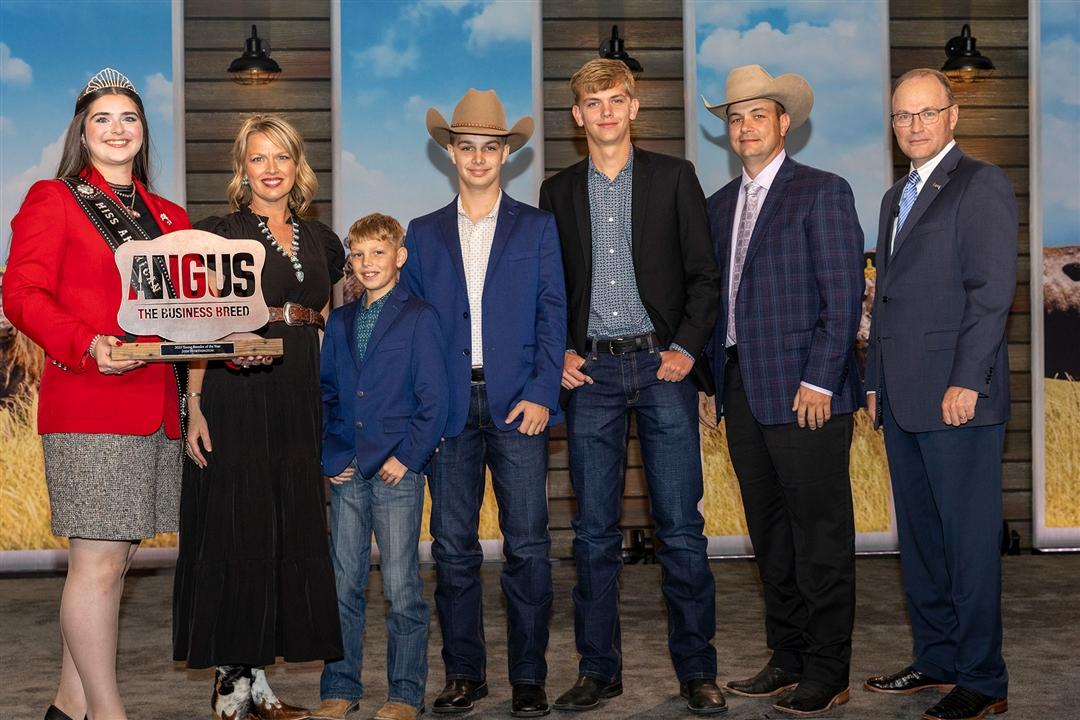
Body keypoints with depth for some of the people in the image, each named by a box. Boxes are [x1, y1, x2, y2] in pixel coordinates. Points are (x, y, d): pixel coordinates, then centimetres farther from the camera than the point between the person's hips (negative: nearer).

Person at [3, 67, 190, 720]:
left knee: (117, 555, 9)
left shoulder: (168, 217, 20)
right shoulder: (53, 199, 2)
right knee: (99, 561, -7)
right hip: (88, 404, -6)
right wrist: (86, 346, -22)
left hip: (157, 407, 7)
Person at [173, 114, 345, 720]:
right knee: (235, 532, -4)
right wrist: (195, 407, -15)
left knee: (289, 532, 6)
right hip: (235, 398, -5)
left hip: (298, 403, 5)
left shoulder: (320, 239, 14)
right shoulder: (219, 234, -1)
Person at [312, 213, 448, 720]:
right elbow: (325, 393, 15)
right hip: (346, 473, 5)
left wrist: (407, 456, -12)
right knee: (343, 584, 8)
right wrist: (328, 455, 3)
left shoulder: (419, 318, -2)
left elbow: (433, 399, -5)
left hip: (398, 472, -4)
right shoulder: (339, 322, 12)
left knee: (401, 588, 1)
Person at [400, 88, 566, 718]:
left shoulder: (537, 228, 9)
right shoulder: (424, 234, 14)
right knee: (453, 546, 3)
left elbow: (552, 315, 3)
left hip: (517, 403, -2)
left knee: (528, 544, -2)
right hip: (448, 406, 2)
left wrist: (541, 395, -9)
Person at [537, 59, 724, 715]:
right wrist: (559, 352, 0)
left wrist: (687, 349, -7)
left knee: (682, 526, -1)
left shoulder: (674, 177, 6)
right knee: (595, 531, 5)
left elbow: (703, 274, 4)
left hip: (663, 365, -2)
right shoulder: (559, 191, 12)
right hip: (590, 371, 2)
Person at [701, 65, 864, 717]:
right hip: (743, 390, 7)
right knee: (770, 533, 13)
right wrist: (713, 378, 9)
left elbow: (844, 295, -10)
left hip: (804, 392, -7)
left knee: (821, 535, -1)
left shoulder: (822, 193, -4)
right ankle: (788, 660, 23)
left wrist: (818, 381, -16)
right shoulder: (721, 204, 16)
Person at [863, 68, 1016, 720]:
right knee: (919, 538, 12)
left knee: (970, 540, -3)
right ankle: (937, 660, 22)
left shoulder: (981, 185, -5)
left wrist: (966, 381, -18)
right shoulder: (897, 197, 21)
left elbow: (993, 290, -13)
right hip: (904, 398, 8)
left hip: (958, 397, -8)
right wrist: (876, 382, 17)